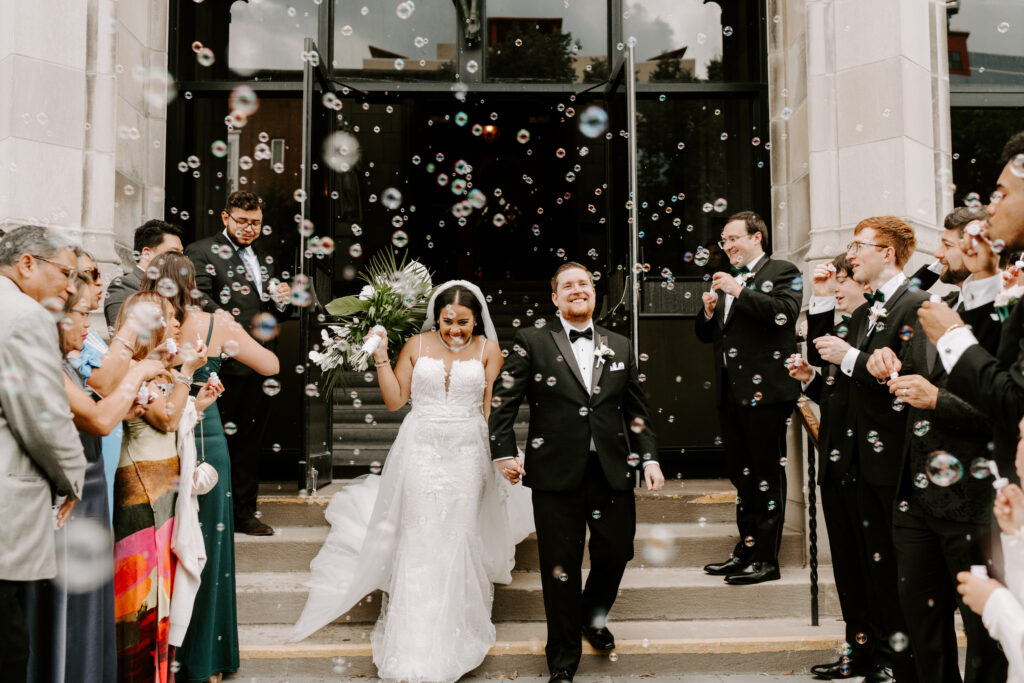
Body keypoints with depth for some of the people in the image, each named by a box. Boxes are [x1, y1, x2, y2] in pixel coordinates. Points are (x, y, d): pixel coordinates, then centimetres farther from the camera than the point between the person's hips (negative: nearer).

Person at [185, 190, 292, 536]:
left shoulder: (265, 259, 21)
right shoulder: (203, 251, 1)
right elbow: (199, 297, -14)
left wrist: (283, 301, 0)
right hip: (226, 364, -6)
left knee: (250, 441, 13)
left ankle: (245, 512, 23)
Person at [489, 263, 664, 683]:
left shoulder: (620, 347, 14)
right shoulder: (531, 343, 3)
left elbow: (637, 409, 16)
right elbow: (502, 401, 0)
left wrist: (650, 459, 9)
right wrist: (504, 453, -7)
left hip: (612, 471, 3)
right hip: (556, 473, -3)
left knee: (616, 551, 6)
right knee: (561, 566, 5)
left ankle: (593, 615, 41)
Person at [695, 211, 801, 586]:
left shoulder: (782, 272, 0)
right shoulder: (726, 280, 21)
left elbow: (785, 312, -20)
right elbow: (706, 334, 23)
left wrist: (738, 291, -18)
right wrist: (709, 311, 2)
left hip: (764, 390, -7)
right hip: (731, 393, 8)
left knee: (767, 475, -2)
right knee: (742, 476, 13)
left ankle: (766, 559, 6)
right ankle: (746, 551, 23)